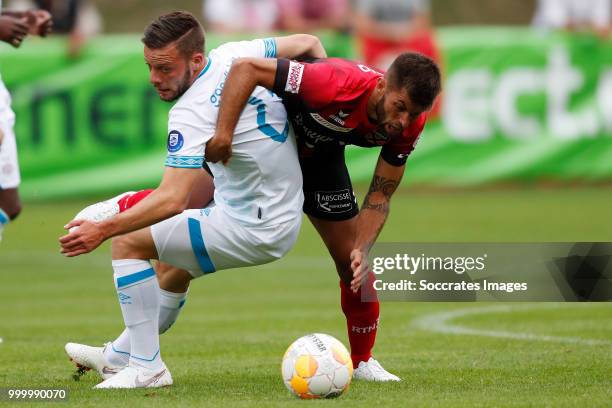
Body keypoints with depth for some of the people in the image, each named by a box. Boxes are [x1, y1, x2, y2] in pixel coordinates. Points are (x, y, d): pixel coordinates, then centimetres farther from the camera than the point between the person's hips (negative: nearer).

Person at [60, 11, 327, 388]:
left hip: (253, 231, -10)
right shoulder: (234, 55, -2)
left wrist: (103, 230, -30)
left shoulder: (191, 114, -26)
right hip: (286, 213, 10)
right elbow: (308, 44, 11)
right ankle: (122, 356, 43)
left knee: (127, 243, -5)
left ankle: (146, 368, -3)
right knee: (175, 263, 28)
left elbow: (173, 200, -33)